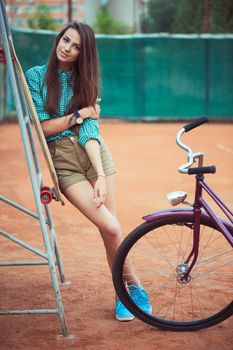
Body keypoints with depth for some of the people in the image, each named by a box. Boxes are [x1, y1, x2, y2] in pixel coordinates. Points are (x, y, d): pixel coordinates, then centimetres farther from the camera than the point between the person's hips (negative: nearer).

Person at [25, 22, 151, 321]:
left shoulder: (85, 80, 9)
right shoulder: (36, 76, 2)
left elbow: (90, 130, -5)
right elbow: (42, 127, -5)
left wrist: (101, 175, -16)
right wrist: (81, 114, -4)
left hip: (95, 153, 2)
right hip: (61, 159, -2)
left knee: (109, 230, -3)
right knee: (111, 228, -13)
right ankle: (134, 287, 8)